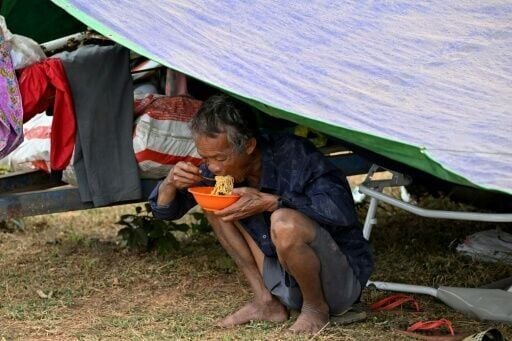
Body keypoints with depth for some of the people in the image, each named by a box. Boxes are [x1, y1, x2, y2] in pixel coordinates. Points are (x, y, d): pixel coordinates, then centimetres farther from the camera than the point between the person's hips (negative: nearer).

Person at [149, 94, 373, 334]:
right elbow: (165, 211, 4)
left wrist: (269, 202, -35)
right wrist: (170, 183, -19)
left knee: (285, 223, -36)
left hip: (342, 279, -6)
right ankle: (266, 301, 1)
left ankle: (316, 307, -8)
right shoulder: (221, 168, -5)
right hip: (284, 282, 6)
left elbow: (341, 209, -35)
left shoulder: (293, 155, -24)